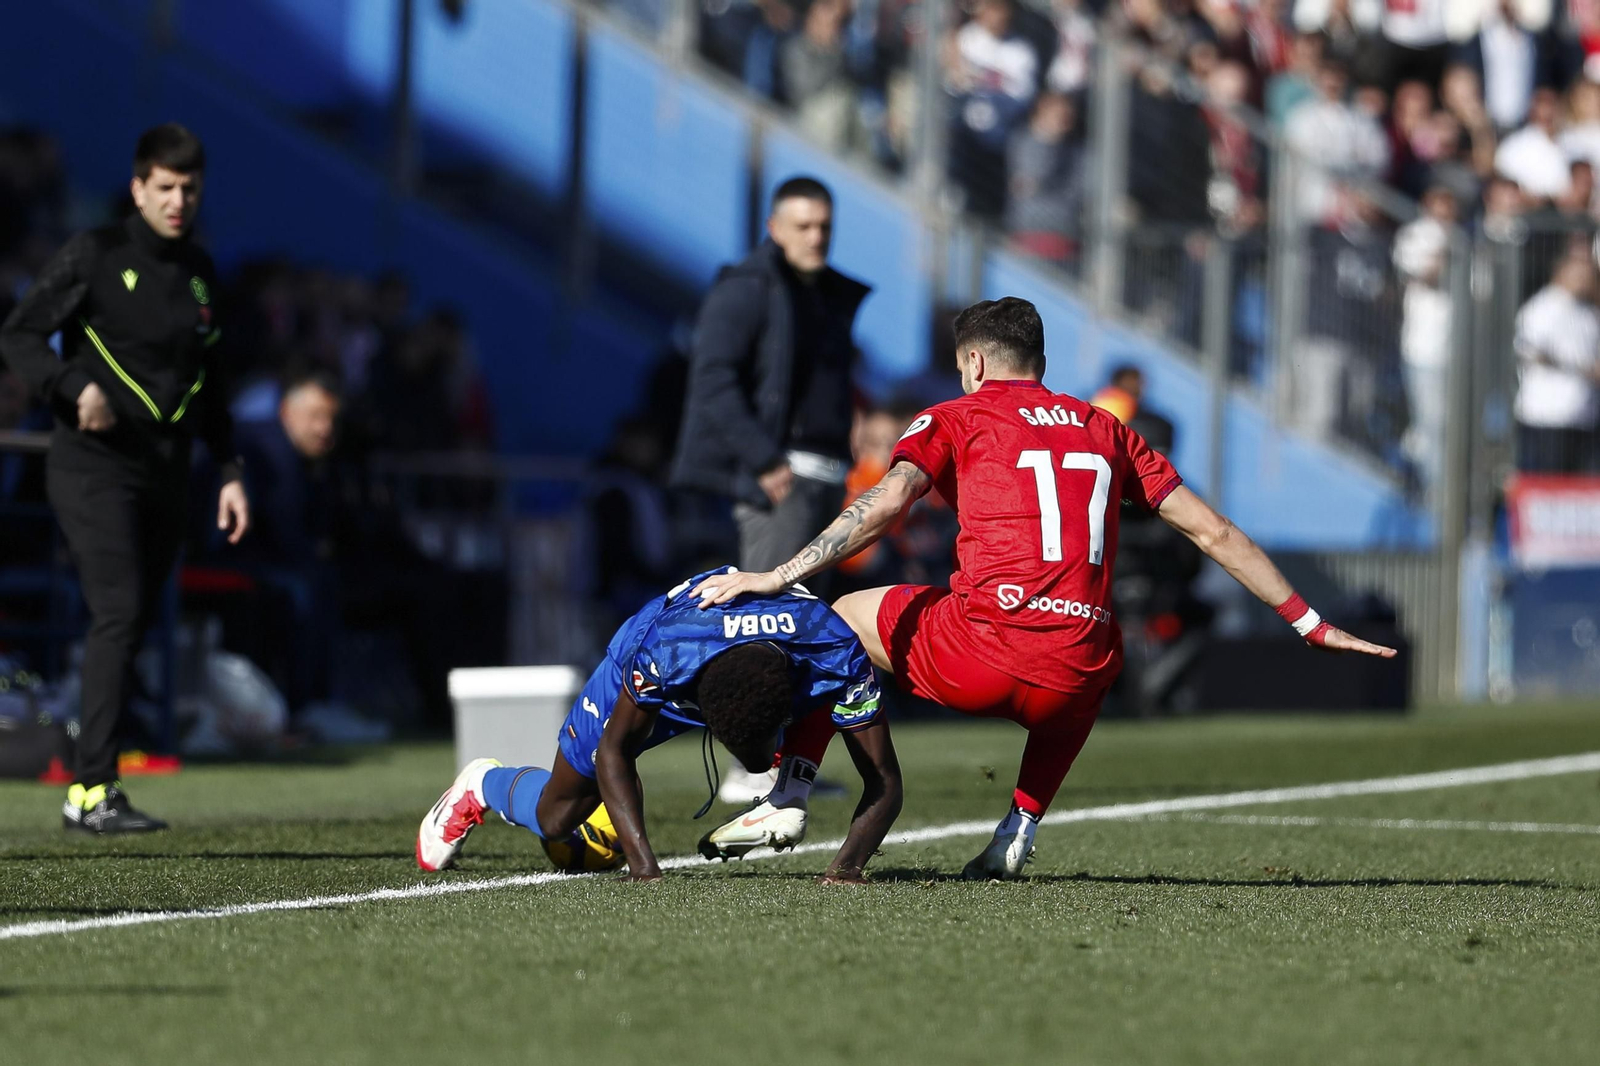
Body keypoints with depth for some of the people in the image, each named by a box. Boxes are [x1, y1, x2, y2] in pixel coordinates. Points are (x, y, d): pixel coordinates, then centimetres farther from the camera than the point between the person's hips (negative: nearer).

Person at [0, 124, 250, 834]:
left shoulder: (199, 271, 14)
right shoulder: (95, 255, -5)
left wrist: (229, 470, 18)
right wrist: (76, 388, -25)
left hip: (166, 475, 6)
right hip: (94, 465, -6)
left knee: (132, 629, 6)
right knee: (119, 612, -18)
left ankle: (89, 785, 13)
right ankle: (92, 789, -20)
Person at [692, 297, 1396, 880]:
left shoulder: (956, 419, 10)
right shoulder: (1104, 431, 21)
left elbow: (884, 505, -7)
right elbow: (1212, 532, 20)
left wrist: (777, 578, -8)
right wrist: (1309, 622, 25)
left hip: (974, 657, -4)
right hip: (1073, 682, 4)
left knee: (844, 615, 25)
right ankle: (1021, 829, 24)